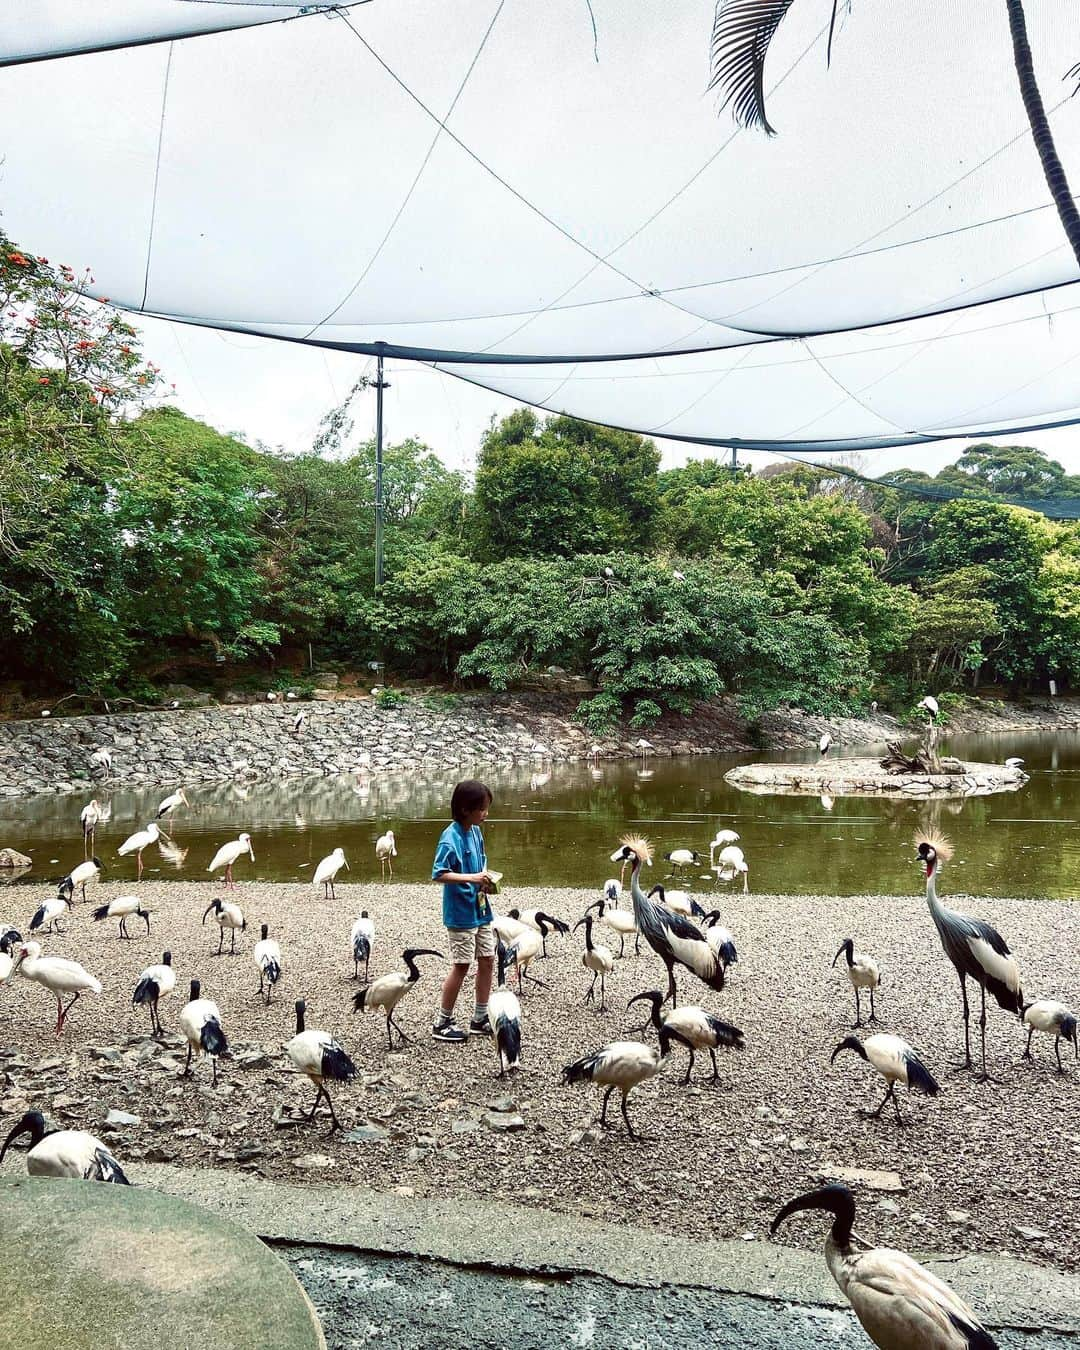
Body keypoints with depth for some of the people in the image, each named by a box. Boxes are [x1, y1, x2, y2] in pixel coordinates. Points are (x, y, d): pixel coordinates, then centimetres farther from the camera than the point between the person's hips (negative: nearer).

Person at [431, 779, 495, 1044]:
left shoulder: (476, 832, 5)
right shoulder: (451, 838, -19)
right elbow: (438, 874, -23)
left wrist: (485, 880, -1)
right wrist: (472, 878, -29)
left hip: (481, 910, 8)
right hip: (460, 913, -8)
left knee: (487, 961, 11)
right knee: (461, 966, 0)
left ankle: (480, 1019, 24)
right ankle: (442, 1023, 14)